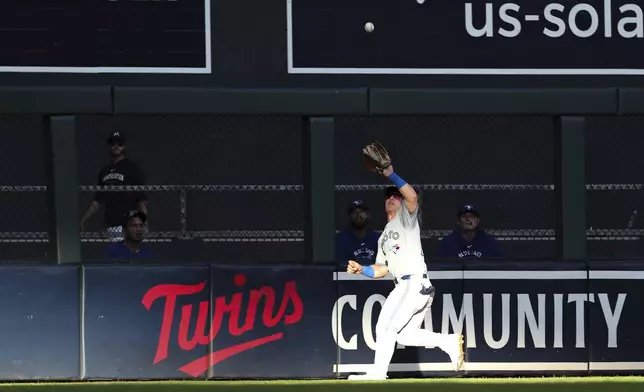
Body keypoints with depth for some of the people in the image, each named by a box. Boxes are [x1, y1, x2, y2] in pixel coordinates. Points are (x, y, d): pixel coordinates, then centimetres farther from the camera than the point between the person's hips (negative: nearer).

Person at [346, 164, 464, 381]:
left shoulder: (406, 217, 6)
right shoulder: (383, 237, 27)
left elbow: (412, 197, -17)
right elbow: (382, 270, 24)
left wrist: (391, 175, -20)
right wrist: (361, 269, 7)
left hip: (416, 283, -9)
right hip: (402, 287, 9)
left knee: (388, 328, -14)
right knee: (405, 335, 6)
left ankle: (377, 373, -15)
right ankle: (449, 341, 14)